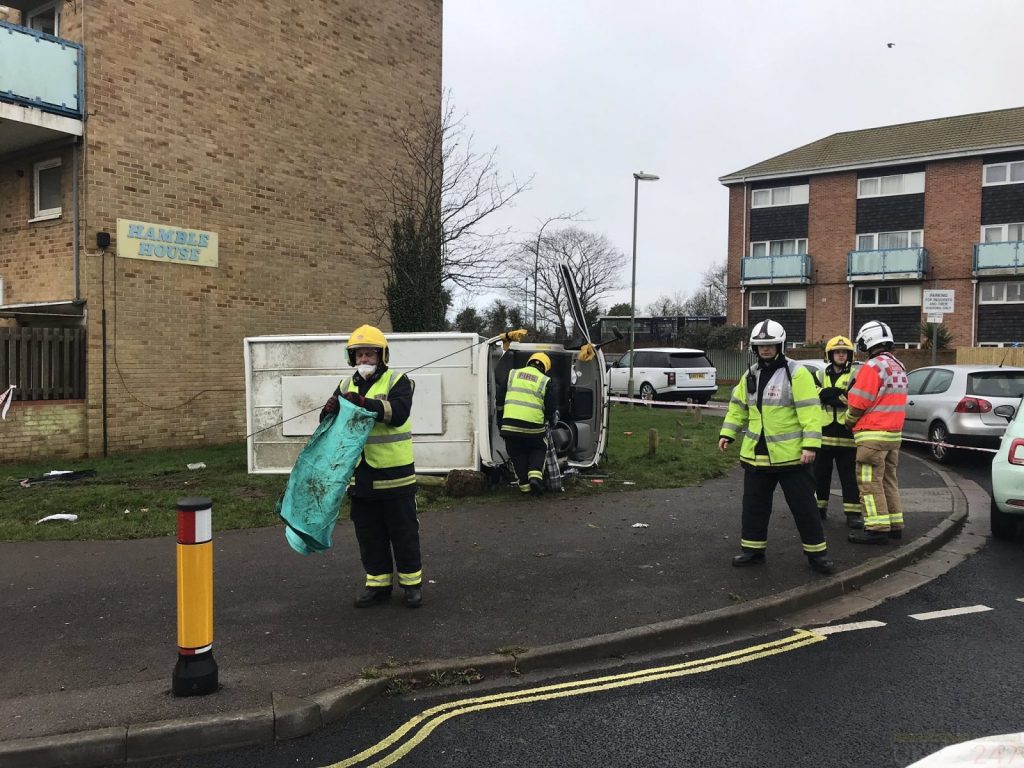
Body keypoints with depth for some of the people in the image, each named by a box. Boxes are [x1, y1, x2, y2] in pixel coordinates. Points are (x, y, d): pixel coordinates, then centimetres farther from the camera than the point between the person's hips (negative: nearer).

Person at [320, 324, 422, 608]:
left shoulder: (397, 381, -4)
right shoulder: (346, 385, 11)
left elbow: (398, 413, -22)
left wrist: (365, 403, -35)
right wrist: (329, 411, -20)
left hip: (394, 472, -5)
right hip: (359, 473, 5)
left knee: (403, 530, 6)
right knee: (369, 533, 12)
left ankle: (412, 583, 19)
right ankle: (378, 583, 25)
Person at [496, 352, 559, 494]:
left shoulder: (512, 374, 12)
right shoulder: (545, 381, 6)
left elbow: (500, 398, 13)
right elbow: (552, 407, 6)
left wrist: (500, 419, 23)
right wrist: (552, 421, 26)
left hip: (509, 423, 1)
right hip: (533, 425, -1)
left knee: (517, 454, 17)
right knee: (538, 449, 21)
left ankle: (524, 484, 15)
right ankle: (535, 475, 1)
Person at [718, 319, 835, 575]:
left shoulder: (796, 374, -10)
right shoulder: (751, 375, 10)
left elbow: (810, 411, -15)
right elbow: (738, 408, 17)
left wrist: (810, 445, -22)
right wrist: (727, 434, 8)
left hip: (790, 455, -6)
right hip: (756, 454, 6)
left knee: (804, 505, 2)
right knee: (754, 505, 12)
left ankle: (817, 552, 14)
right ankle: (753, 549, 24)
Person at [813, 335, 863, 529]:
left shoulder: (855, 375, 3)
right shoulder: (820, 375, 12)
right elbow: (817, 394, -6)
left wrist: (828, 396, -16)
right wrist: (839, 392, -18)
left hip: (846, 435, -3)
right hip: (823, 433, 3)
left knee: (850, 476, -1)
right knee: (820, 474, 11)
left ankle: (853, 513, 2)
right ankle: (819, 507, 23)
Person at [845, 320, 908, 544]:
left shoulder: (873, 366, -15)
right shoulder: (899, 367, 14)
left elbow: (859, 403, -13)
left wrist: (849, 422, 4)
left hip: (873, 435, -9)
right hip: (894, 433, 9)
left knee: (870, 481, -5)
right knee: (888, 479, 15)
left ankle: (878, 528, -6)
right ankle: (894, 524, 20)